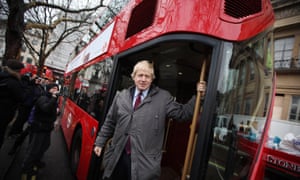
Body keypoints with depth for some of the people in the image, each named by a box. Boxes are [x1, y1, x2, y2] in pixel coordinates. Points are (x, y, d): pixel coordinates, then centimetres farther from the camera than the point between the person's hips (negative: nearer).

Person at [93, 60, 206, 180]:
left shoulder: (163, 98, -2)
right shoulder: (121, 96, 6)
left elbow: (182, 113, 0)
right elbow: (110, 122, 13)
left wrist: (197, 96, -10)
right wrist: (100, 142, 13)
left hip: (144, 161, -2)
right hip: (117, 157, 3)